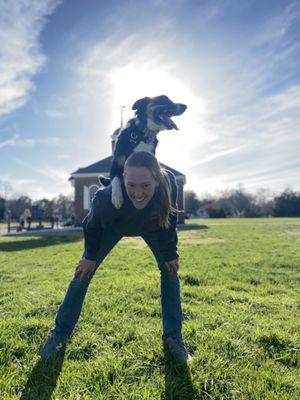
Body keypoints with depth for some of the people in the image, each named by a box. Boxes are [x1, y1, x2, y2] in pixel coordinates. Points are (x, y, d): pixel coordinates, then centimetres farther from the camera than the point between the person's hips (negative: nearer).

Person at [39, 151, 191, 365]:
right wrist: (90, 256, -8)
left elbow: (169, 221, -18)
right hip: (113, 225, -1)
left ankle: (173, 337, 13)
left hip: (152, 226, 2)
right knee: (84, 272, -1)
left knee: (170, 270, -3)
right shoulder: (109, 196, -45)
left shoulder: (168, 185, -40)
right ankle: (60, 333, 19)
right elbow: (93, 225, -21)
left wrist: (170, 254, -9)